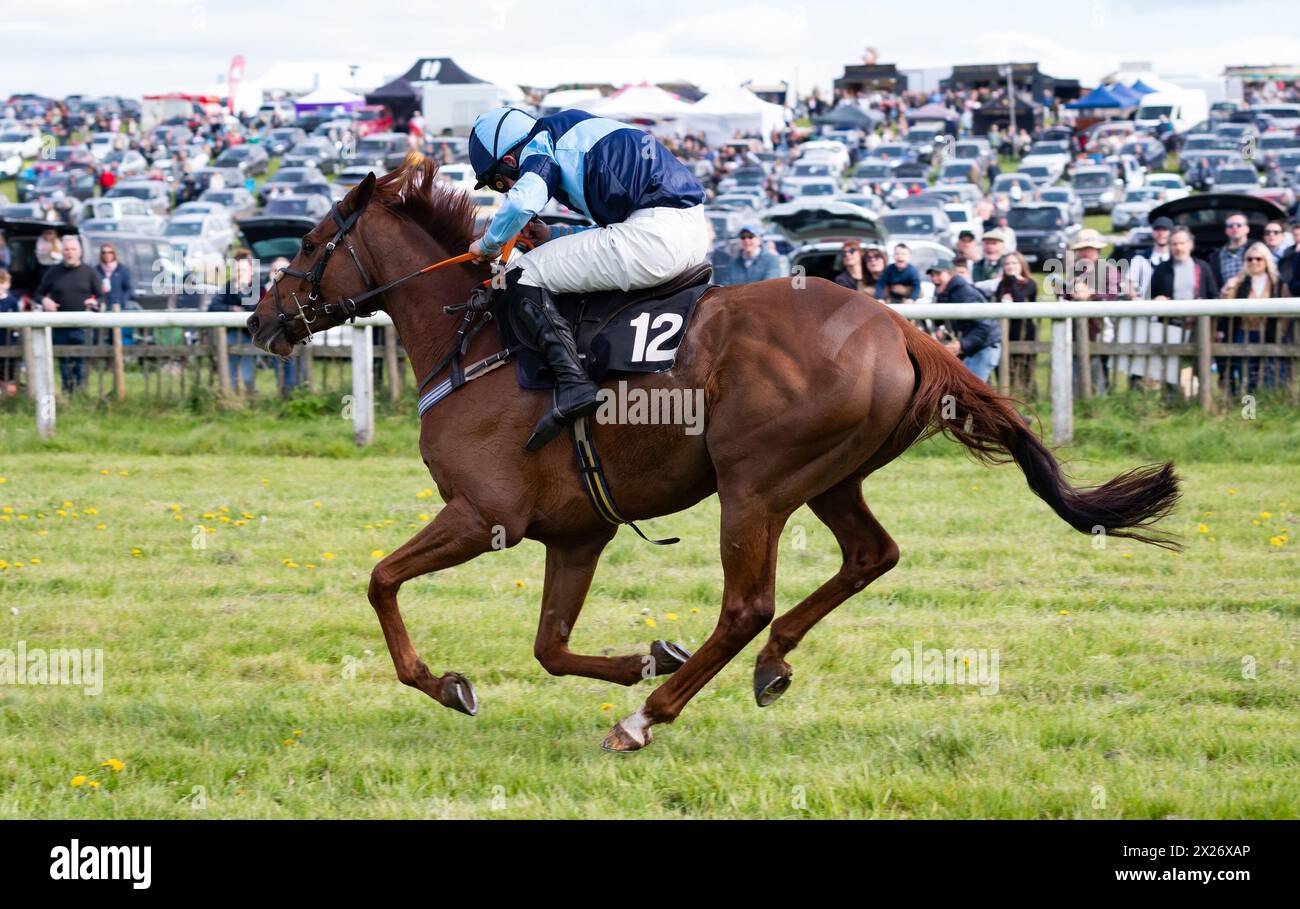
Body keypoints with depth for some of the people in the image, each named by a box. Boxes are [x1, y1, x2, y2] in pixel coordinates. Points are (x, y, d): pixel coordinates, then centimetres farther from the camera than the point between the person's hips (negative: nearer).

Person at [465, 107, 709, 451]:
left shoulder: (541, 142, 3)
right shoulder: (574, 133, 30)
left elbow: (522, 202, -17)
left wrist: (489, 244, 2)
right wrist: (555, 236, 29)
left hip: (654, 234, -10)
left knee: (523, 276, -2)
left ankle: (573, 384, -18)